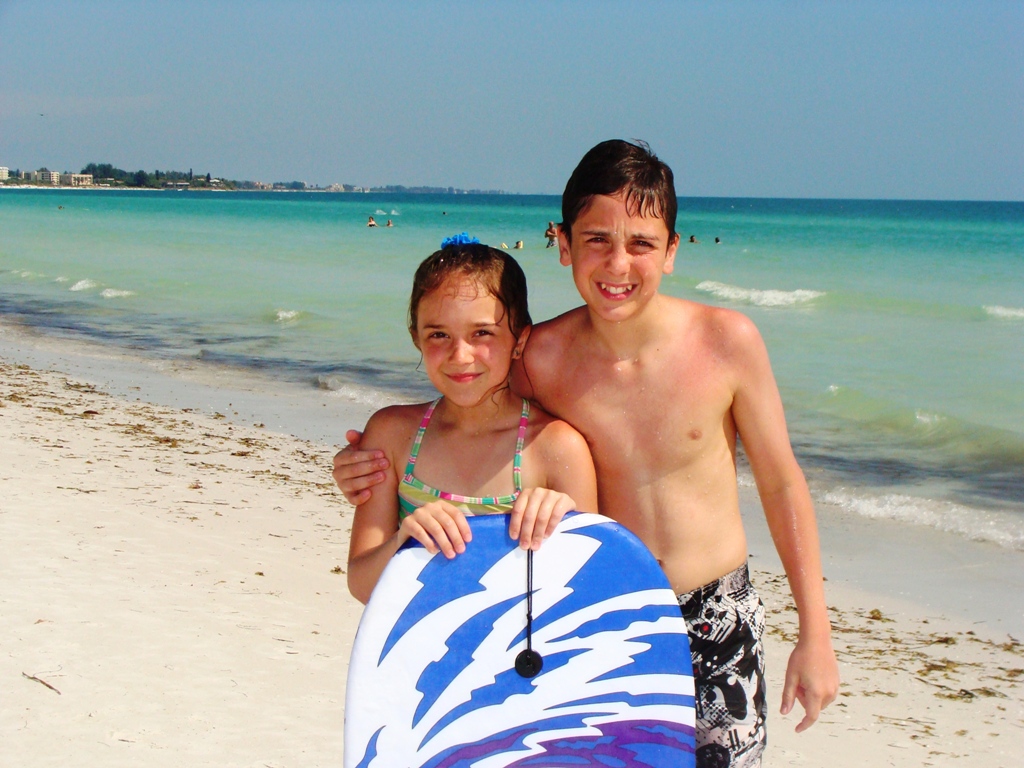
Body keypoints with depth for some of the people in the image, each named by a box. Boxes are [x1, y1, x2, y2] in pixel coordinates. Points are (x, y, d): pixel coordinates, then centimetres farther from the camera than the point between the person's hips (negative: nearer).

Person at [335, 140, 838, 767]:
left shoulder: (728, 340, -13)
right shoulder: (539, 358, -12)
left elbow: (782, 485, -2)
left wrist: (816, 635, -1)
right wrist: (375, 476, -14)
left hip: (719, 621, 0)